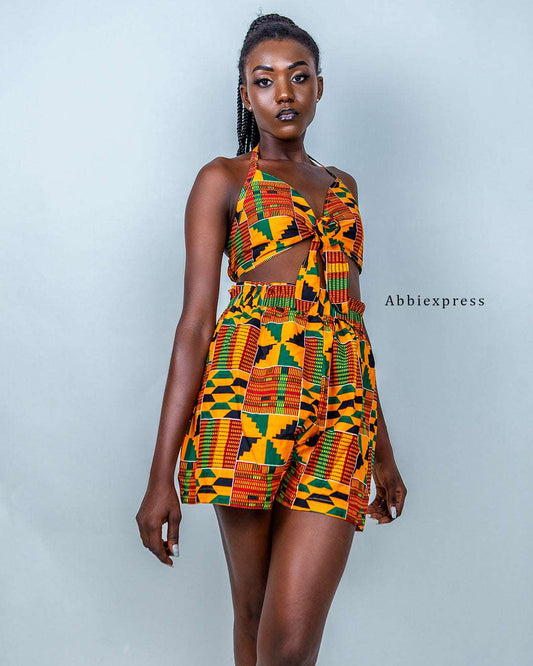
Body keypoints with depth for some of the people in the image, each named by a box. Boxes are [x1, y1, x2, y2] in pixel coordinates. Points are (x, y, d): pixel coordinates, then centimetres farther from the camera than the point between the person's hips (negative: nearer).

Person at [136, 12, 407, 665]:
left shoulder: (341, 185, 22)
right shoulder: (224, 179, 7)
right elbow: (196, 320, -1)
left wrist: (384, 450, 21)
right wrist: (162, 475, -7)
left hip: (344, 402, 3)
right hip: (251, 386, -3)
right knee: (252, 610, 8)